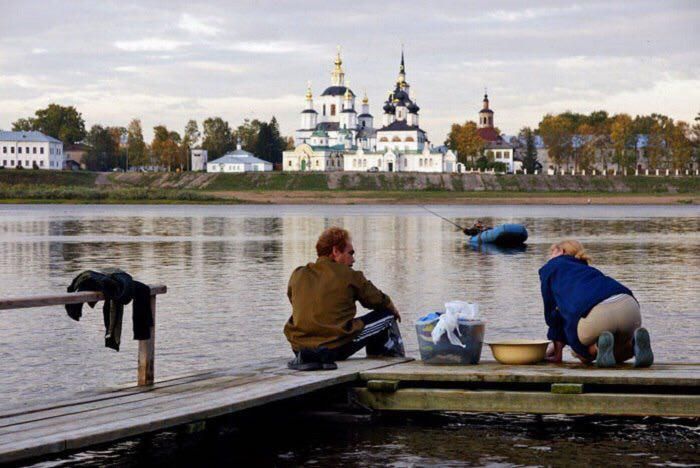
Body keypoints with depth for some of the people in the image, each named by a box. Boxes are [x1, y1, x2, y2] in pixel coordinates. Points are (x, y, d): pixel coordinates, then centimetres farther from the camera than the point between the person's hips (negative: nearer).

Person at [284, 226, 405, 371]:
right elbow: (379, 301, 9)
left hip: (299, 347, 5)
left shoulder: (297, 275, 7)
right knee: (387, 317, 16)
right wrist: (393, 310, 34)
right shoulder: (349, 275, -2)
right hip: (335, 348, -5)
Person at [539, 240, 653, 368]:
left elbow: (551, 312, 23)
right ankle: (636, 344, 0)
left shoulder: (549, 268, 23)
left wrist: (557, 352, 34)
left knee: (584, 356, 27)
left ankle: (599, 347, -6)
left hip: (595, 314, -5)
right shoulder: (587, 269, 40)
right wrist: (558, 343, 57)